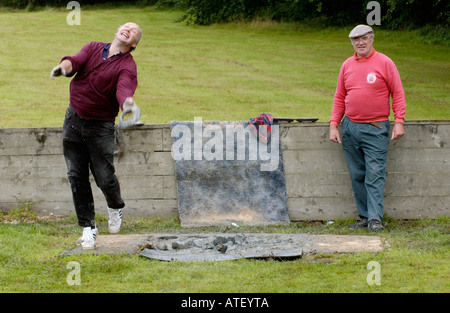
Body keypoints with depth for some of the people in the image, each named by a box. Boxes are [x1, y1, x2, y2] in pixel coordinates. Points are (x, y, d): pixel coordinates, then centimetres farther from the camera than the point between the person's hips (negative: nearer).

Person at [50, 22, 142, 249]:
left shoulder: (127, 66, -8)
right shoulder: (93, 48, 6)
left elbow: (124, 89, -27)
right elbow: (76, 62, -12)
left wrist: (127, 102, -51)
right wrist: (64, 67, -36)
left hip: (101, 126, -3)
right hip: (74, 120, 3)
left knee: (104, 177, -5)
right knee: (76, 177, 2)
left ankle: (115, 207, 29)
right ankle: (88, 226, 15)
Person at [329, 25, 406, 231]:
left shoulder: (384, 63, 0)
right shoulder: (347, 65, 12)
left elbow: (398, 94, 0)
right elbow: (339, 98, 16)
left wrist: (399, 122, -9)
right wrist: (333, 124, 7)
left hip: (375, 129, -5)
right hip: (350, 127, 5)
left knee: (375, 175, -9)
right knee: (357, 176, 6)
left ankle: (375, 218, -10)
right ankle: (364, 217, 12)